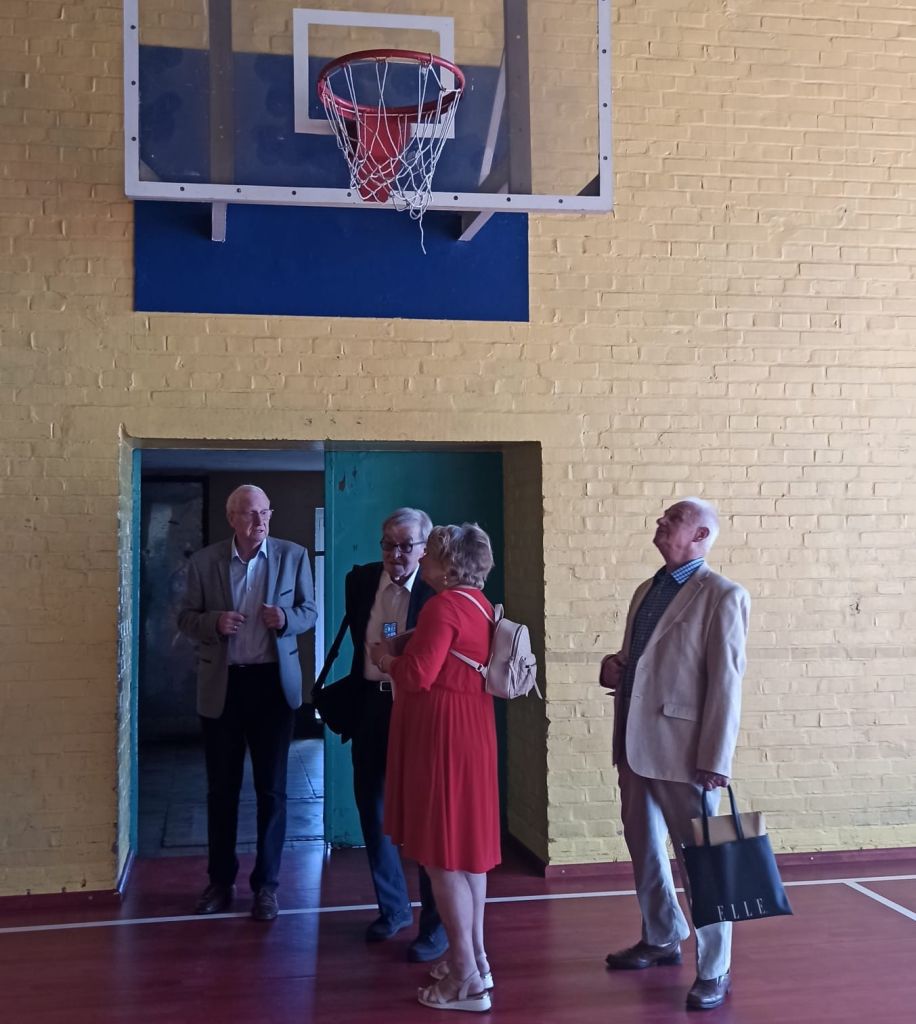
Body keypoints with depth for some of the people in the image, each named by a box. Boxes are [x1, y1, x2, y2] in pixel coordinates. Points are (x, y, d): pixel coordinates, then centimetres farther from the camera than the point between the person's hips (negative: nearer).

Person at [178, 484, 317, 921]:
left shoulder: (293, 555, -1)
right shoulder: (203, 562, -1)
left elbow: (309, 611, 5)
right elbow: (186, 618, 3)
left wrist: (286, 619, -17)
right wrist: (214, 622, -18)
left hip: (273, 683, 0)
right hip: (221, 685, 1)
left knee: (271, 788, 6)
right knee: (221, 787, 11)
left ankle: (266, 883, 18)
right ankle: (220, 879, 25)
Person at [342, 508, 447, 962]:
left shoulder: (436, 591, -13)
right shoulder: (359, 580, 2)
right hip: (371, 705, 6)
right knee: (371, 806, 14)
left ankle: (436, 925, 12)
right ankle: (393, 906, 33)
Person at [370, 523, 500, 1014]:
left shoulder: (444, 606, -18)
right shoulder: (479, 603, 10)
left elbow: (419, 676, -22)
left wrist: (386, 660, -4)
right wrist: (404, 655, 13)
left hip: (442, 734, -9)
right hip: (470, 728, 9)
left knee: (442, 852, -2)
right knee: (466, 843, 16)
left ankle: (467, 978, 4)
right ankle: (475, 960, 25)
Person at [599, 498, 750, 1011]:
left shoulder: (723, 596, -10)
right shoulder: (647, 590, 14)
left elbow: (726, 682, -15)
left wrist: (715, 761, -19)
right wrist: (614, 666, 2)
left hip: (683, 749, -8)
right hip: (635, 743, 8)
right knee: (644, 848, 19)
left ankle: (715, 970, 15)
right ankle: (662, 939, 38)